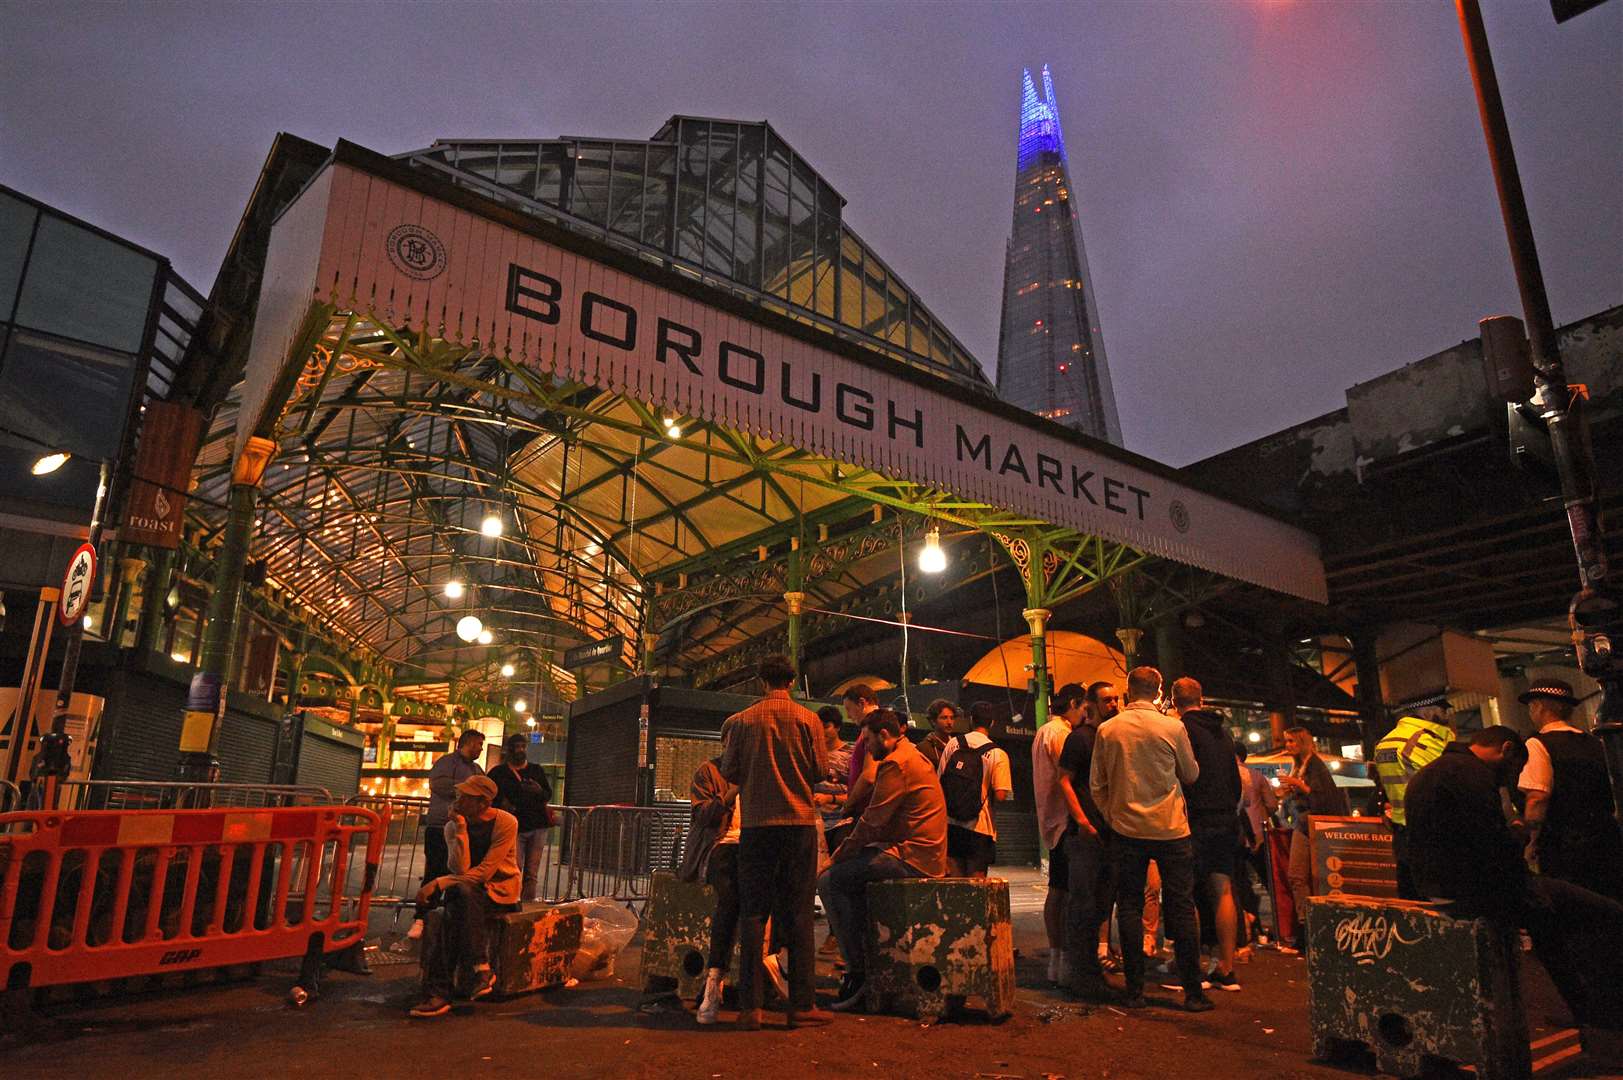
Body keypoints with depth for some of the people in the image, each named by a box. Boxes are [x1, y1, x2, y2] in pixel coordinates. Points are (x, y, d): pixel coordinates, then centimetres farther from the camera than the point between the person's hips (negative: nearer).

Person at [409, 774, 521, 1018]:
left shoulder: (506, 823, -14)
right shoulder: (453, 826, -2)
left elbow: (484, 872, -19)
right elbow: (460, 869, -16)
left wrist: (438, 883, -23)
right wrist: (461, 829, -21)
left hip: (501, 890, -3)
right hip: (470, 891, 3)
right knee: (460, 891, -33)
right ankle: (481, 968, -31)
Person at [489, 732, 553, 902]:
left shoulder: (537, 770, 16)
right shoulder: (498, 773, 9)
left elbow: (549, 795, 17)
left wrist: (540, 791, -5)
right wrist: (501, 804, -12)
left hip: (538, 826, 3)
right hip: (515, 827, -2)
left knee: (532, 874, 2)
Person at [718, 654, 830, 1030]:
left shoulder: (742, 720, -1)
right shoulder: (808, 719, -2)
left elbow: (729, 771, 2)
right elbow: (821, 769, -1)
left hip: (755, 823, 1)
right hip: (799, 821, 0)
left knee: (753, 913, 6)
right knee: (797, 913, 5)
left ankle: (750, 1006, 5)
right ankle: (801, 1004, 6)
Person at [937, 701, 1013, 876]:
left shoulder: (953, 743, -1)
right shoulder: (998, 754, -10)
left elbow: (939, 780, 1)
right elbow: (1000, 795, -15)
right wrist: (987, 796, 6)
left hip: (950, 822, 3)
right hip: (979, 825, -3)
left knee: (955, 879, 14)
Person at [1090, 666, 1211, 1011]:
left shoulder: (1107, 730, -2)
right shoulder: (1173, 727, -8)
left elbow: (1096, 784, 3)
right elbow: (1191, 774, 6)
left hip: (1126, 828, 1)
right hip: (1171, 828, -1)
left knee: (1129, 908, 7)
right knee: (1181, 908, 7)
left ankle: (1135, 990, 9)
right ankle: (1192, 991, 10)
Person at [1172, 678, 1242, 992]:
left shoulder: (1183, 728, -9)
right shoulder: (1222, 732, 15)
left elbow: (1185, 777, -15)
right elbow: (1236, 780, 19)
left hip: (1197, 822, -7)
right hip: (1226, 821, 7)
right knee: (1223, 892, 8)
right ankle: (1226, 969, 10)